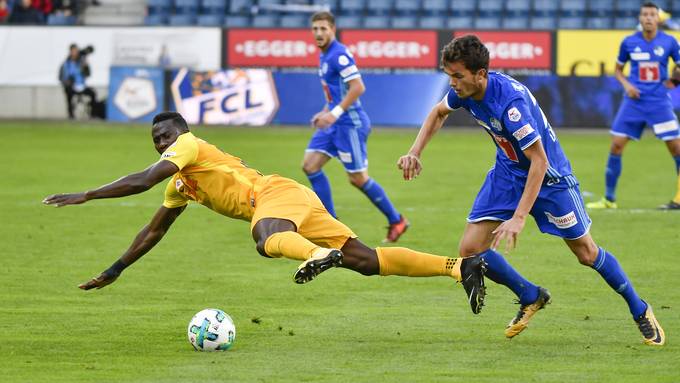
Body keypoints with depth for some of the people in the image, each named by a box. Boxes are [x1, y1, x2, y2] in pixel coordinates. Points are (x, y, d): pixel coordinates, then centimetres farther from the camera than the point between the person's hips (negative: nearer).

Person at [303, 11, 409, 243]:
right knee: (310, 165, 0)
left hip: (349, 123, -9)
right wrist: (325, 112, 17)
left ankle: (396, 221, 13)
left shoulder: (339, 55, -16)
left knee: (358, 178, -2)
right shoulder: (324, 56, 13)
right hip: (334, 123, 9)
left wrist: (335, 113, -24)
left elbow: (358, 87, -23)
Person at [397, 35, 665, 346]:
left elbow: (539, 161, -33)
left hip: (549, 176, -7)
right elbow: (439, 112, 13)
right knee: (470, 251, -6)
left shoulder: (510, 101, -36)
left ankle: (640, 311, 24)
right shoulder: (464, 91, -14)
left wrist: (519, 217, -36)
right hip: (507, 173, 7)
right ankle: (531, 297, 17)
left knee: (586, 253, 3)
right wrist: (414, 153, 1)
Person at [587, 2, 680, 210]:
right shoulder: (629, 42, 1)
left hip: (659, 102, -1)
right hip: (634, 101, 1)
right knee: (616, 145, -4)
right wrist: (626, 85, -5)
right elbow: (618, 69, 13)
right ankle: (609, 199, 7)